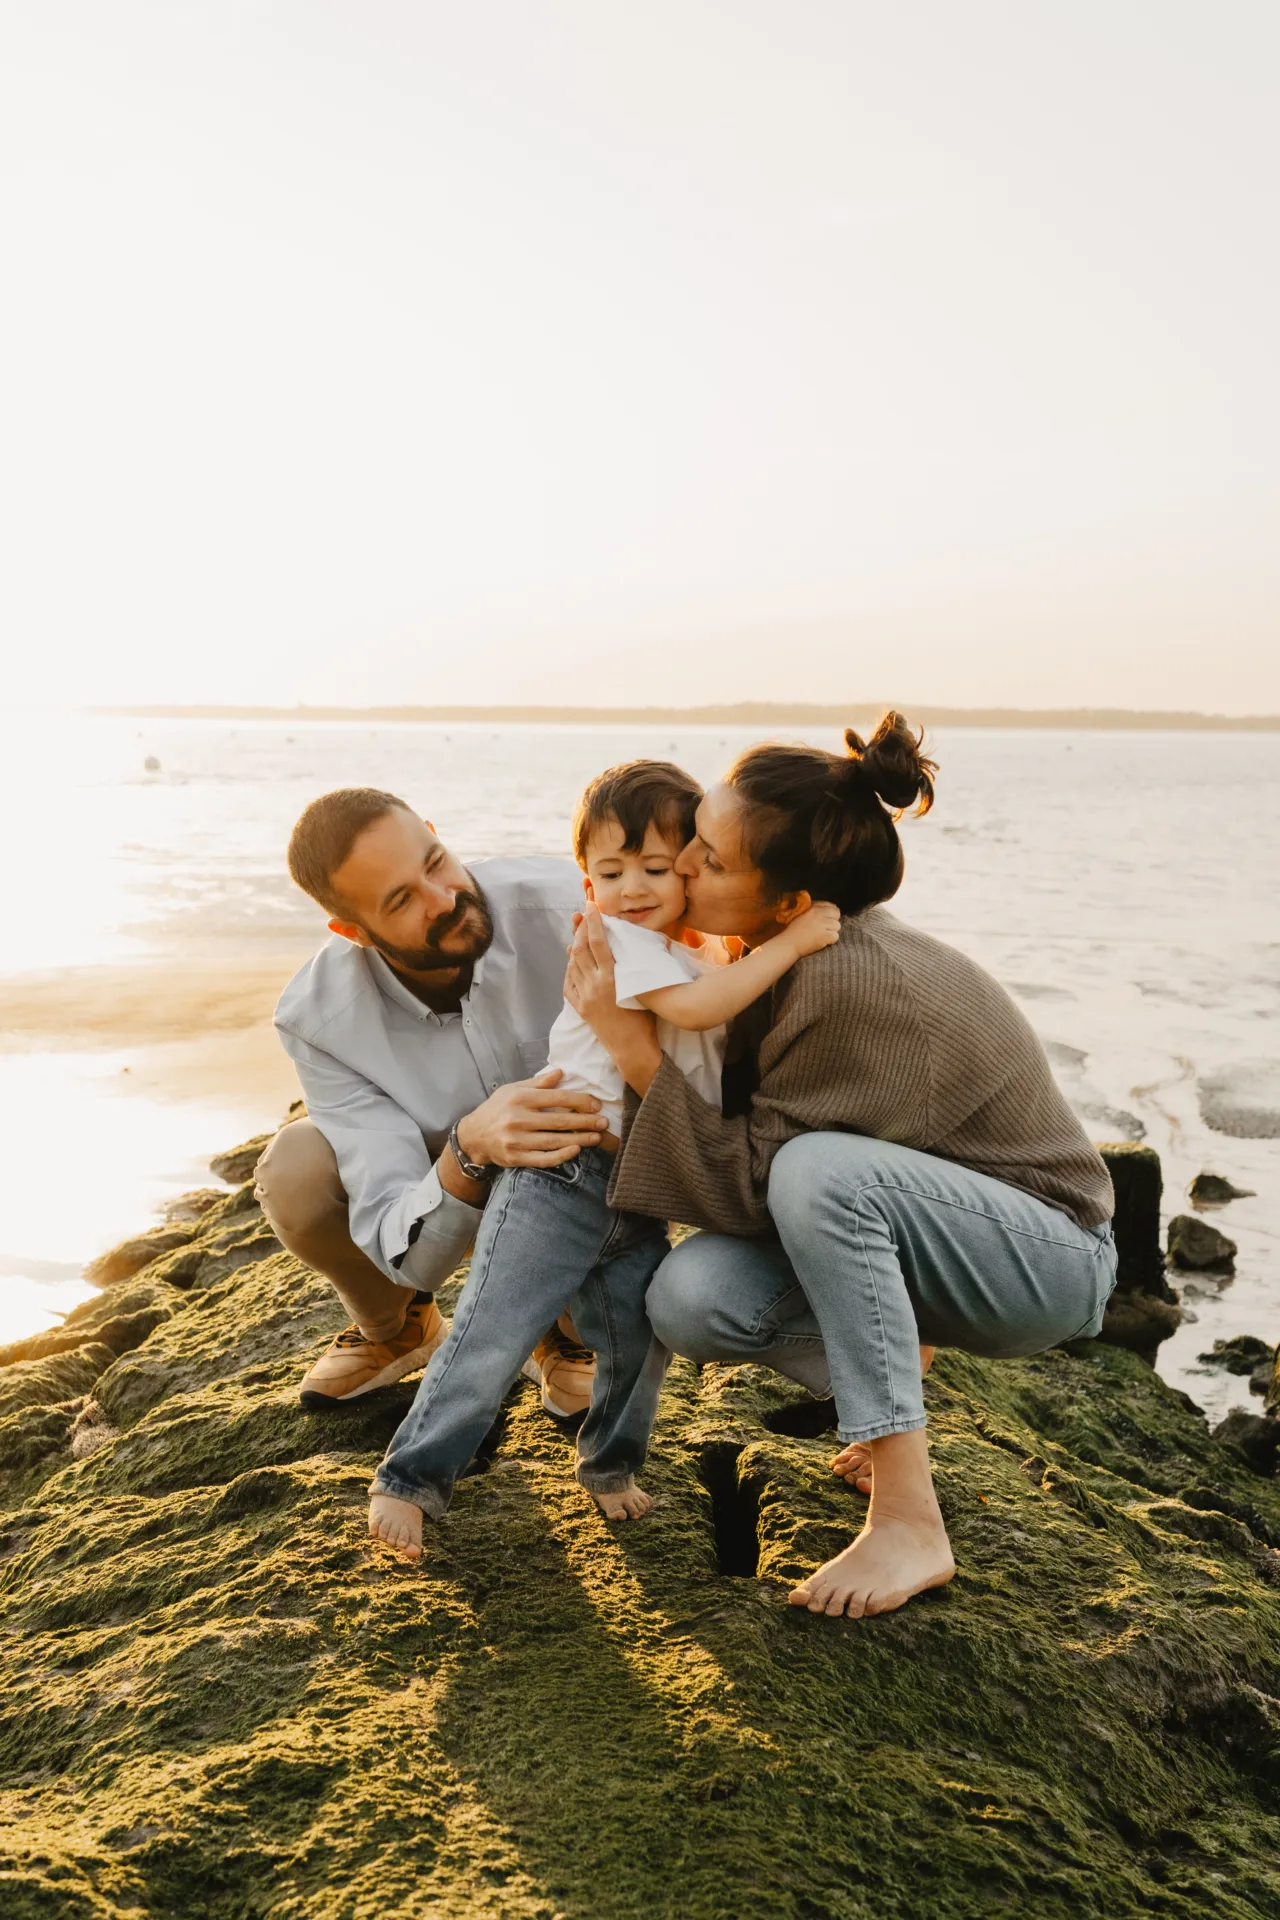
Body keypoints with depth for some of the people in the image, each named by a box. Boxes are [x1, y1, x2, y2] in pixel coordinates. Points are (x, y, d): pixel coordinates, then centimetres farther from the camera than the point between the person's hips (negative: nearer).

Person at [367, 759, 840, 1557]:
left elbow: (720, 1040, 32)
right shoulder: (614, 941, -11)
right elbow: (692, 1007, -25)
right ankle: (411, 1480, 11)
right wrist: (791, 943, -22)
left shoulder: (690, 961, 16)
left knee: (641, 1340, 8)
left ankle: (610, 1463, 33)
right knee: (491, 1339, -4)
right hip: (563, 1179, -7)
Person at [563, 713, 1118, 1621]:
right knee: (690, 1299, -15)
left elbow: (752, 1180, -24)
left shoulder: (848, 981, -31)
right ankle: (896, 1407, 10)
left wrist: (631, 1042, -23)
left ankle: (909, 1521, -24)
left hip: (1048, 1254, -7)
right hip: (927, 1233, 8)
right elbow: (753, 1119, 7)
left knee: (819, 1170, -37)